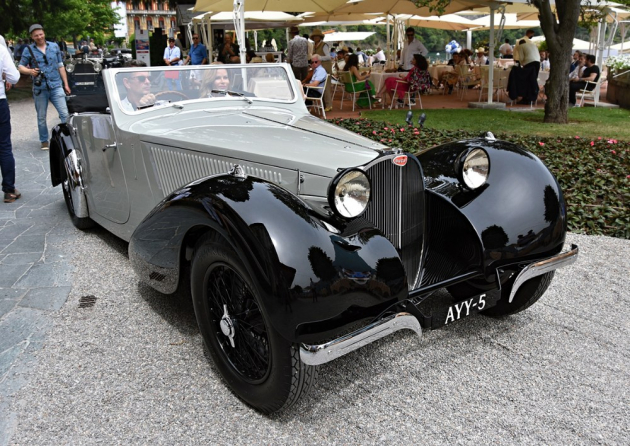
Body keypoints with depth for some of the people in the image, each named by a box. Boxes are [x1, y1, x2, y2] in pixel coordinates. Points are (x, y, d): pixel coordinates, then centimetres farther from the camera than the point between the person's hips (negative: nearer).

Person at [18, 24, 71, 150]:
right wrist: (30, 71, -19)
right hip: (40, 89, 0)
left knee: (64, 114, -9)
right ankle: (44, 141, 21)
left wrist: (66, 84, 11)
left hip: (56, 86, 0)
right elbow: (20, 67, 3)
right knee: (41, 117, 8)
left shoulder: (54, 46, 7)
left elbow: (61, 66, 12)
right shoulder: (28, 50, 1)